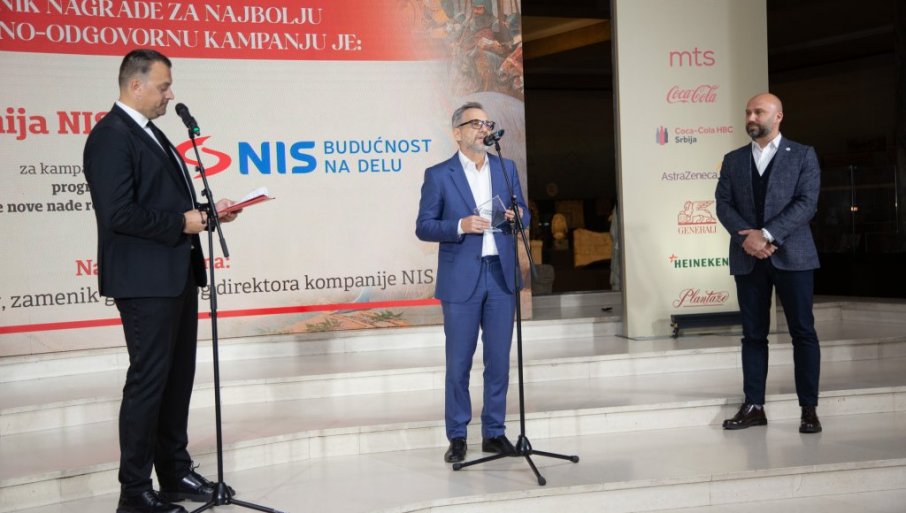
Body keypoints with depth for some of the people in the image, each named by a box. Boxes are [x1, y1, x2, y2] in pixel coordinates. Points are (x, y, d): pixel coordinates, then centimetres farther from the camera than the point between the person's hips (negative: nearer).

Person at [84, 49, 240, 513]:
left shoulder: (150, 132, 16)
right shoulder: (110, 136, -14)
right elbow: (119, 214, -23)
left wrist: (206, 211, 5)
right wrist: (181, 223, -15)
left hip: (176, 274, 10)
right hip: (144, 280, -10)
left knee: (178, 377, 15)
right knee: (148, 380, -3)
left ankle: (175, 474, 27)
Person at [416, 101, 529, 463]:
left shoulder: (507, 169, 10)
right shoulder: (438, 175, -1)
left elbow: (523, 216, 15)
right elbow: (423, 227, -4)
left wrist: (516, 217, -9)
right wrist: (460, 226, -19)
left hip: (501, 275, 3)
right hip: (461, 279, -3)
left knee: (499, 361, 8)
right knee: (458, 363, 2)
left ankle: (494, 433, 20)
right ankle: (457, 437, 15)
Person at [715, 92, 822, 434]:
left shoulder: (803, 155, 4)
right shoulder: (733, 160, 13)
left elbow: (807, 203, -7)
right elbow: (723, 204, 4)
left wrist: (767, 234, -17)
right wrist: (746, 237, -13)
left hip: (791, 254, -3)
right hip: (747, 257, 3)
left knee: (803, 332, -1)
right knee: (753, 334, 5)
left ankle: (809, 409, 5)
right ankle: (753, 406, 10)